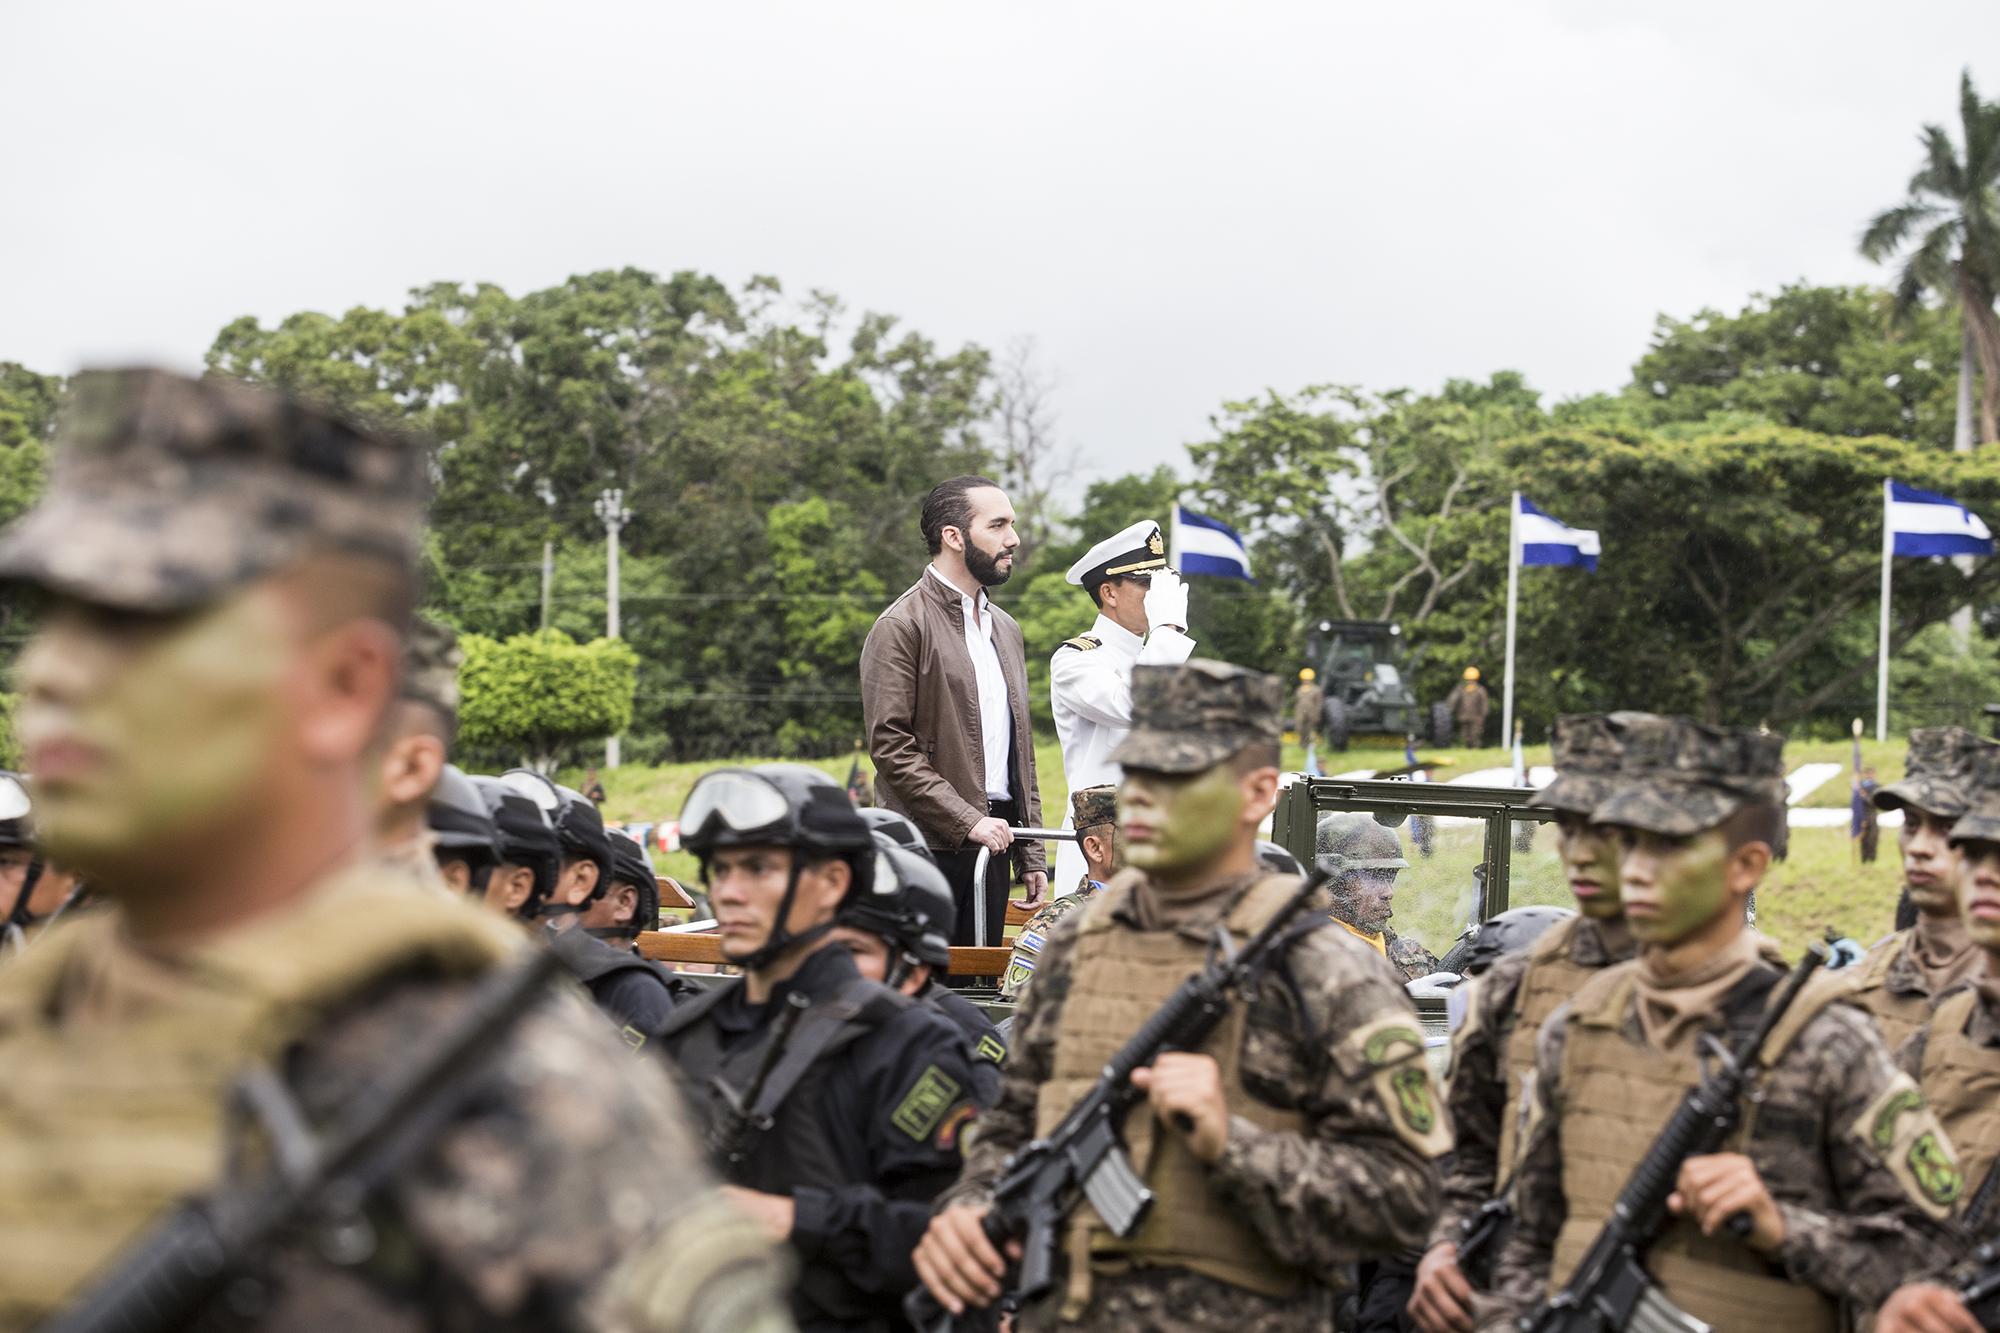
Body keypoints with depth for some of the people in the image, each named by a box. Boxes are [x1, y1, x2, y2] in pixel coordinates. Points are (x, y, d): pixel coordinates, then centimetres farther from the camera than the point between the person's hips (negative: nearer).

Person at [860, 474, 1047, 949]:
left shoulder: (1004, 628, 18)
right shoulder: (902, 626, -7)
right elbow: (890, 745, -14)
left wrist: (1032, 854, 15)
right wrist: (966, 820, -18)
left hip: (989, 841, 7)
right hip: (929, 847, -7)